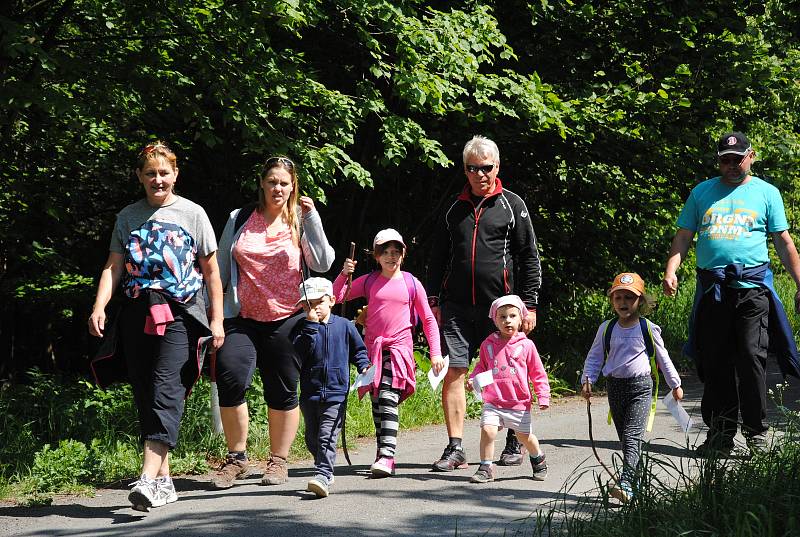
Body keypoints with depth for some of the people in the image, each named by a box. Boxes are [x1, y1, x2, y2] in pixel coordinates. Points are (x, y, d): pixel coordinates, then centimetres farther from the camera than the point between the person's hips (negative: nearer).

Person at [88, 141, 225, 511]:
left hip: (179, 314, -4)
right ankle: (164, 479, 10)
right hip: (138, 313, 4)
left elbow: (211, 273, 8)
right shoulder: (128, 217, 14)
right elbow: (113, 267, 10)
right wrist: (99, 307, -6)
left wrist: (217, 320, 2)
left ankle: (149, 478, -28)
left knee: (166, 388, -18)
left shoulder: (192, 214, 7)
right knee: (144, 394, 2)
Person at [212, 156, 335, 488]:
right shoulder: (239, 220, 7)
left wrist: (312, 219, -15)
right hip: (243, 319, 0)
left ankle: (278, 461, 21)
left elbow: (323, 264, -9)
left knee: (282, 391, 6)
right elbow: (221, 268, 13)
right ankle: (236, 458, -6)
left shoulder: (300, 224, 5)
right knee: (230, 377, -19)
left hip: (287, 320, 0)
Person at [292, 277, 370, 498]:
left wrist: (364, 366, 1)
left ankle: (322, 475, -22)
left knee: (327, 435, -14)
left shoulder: (344, 326, 5)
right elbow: (299, 352, -13)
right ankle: (325, 472, 28)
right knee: (312, 437, 12)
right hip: (309, 393, 3)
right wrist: (311, 326, -14)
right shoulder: (302, 328, 4)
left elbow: (358, 350, 17)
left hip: (336, 392, -3)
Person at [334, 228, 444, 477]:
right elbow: (335, 297, 6)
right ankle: (383, 454, 14)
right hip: (373, 347, 3)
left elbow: (428, 319, 9)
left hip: (399, 347, -3)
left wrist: (436, 353, 3)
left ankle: (387, 456, -25)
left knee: (389, 398, -18)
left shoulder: (411, 284, 4)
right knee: (376, 402, 5)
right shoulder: (369, 281, 7)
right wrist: (344, 274, -11)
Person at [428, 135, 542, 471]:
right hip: (456, 307, 3)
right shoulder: (455, 209, 14)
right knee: (452, 373, -6)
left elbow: (529, 258, 3)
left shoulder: (512, 206, 5)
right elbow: (438, 258, 18)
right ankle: (455, 449, -3)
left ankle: (514, 444, 19)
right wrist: (434, 301, 9)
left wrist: (529, 304, -4)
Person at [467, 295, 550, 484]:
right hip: (493, 402, 1)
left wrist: (543, 397, -3)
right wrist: (472, 380, -3)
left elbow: (538, 373, 3)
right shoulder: (488, 344, 3)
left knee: (524, 436, 11)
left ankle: (538, 457, 40)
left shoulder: (526, 345, -2)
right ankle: (486, 468, -3)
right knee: (487, 430, -16)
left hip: (518, 403, -1)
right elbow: (481, 367, 16)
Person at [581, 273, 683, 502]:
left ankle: (626, 483, -27)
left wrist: (675, 384, 17)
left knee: (632, 435, -16)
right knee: (625, 438, 10)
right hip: (615, 386, 4)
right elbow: (594, 357, 12)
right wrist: (587, 380, -2)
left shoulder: (648, 329, -1)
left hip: (640, 386, -4)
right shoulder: (606, 329, 5)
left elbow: (662, 357, 9)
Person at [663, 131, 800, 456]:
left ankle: (756, 433, -1)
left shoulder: (766, 193, 10)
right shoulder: (702, 192, 16)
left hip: (752, 286, -2)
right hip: (712, 289, 2)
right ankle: (720, 435, 12)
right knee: (715, 364, 4)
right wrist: (671, 270, -3)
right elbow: (684, 235, 14)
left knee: (752, 359, -9)